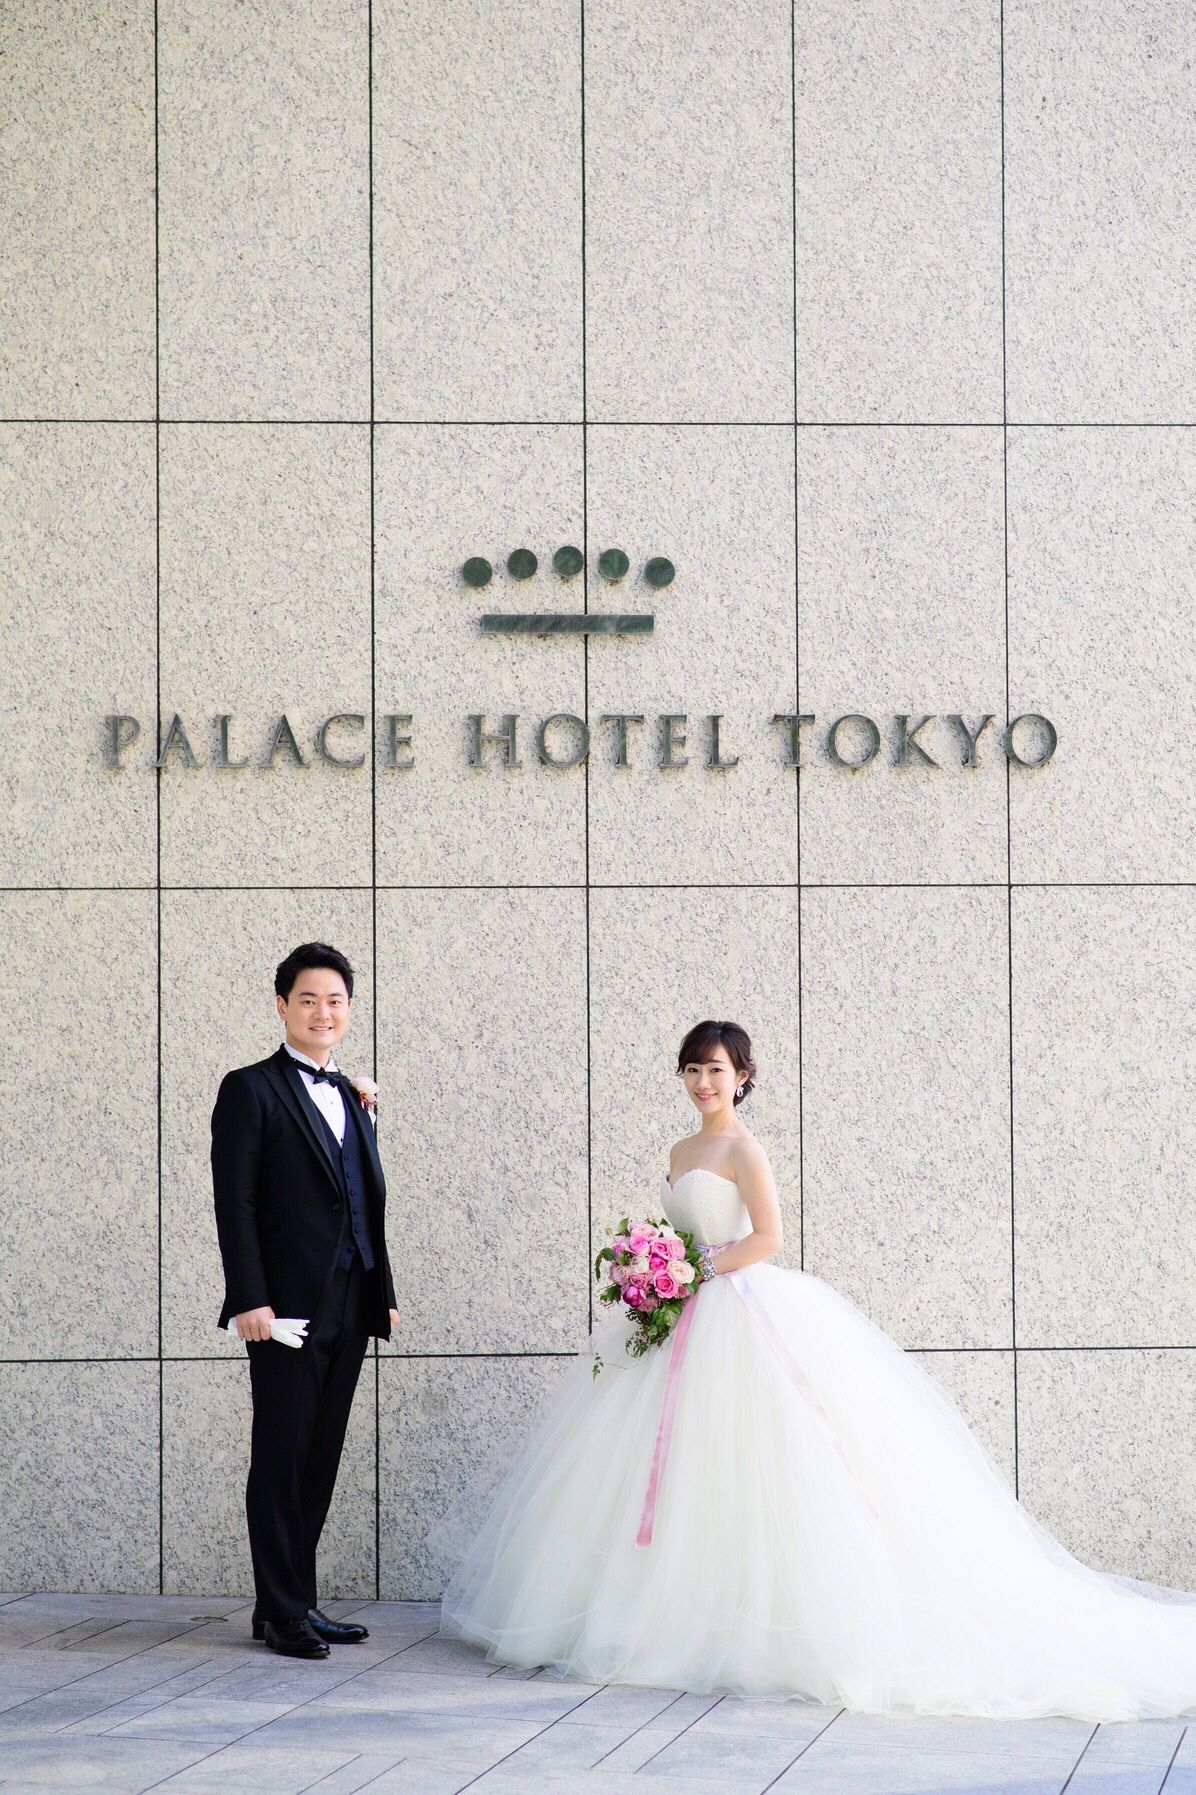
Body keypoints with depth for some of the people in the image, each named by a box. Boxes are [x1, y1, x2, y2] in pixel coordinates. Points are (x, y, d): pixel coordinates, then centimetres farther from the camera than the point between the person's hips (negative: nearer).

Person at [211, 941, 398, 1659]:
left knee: (321, 1458, 10)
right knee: (281, 1456, -2)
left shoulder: (354, 1099, 17)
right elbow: (235, 1201, -9)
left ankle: (299, 1601, 16)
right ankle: (281, 1610, 3)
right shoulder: (252, 1090, -3)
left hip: (350, 1305, 7)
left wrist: (385, 1294, 16)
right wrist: (248, 1299, -17)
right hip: (288, 1304, -6)